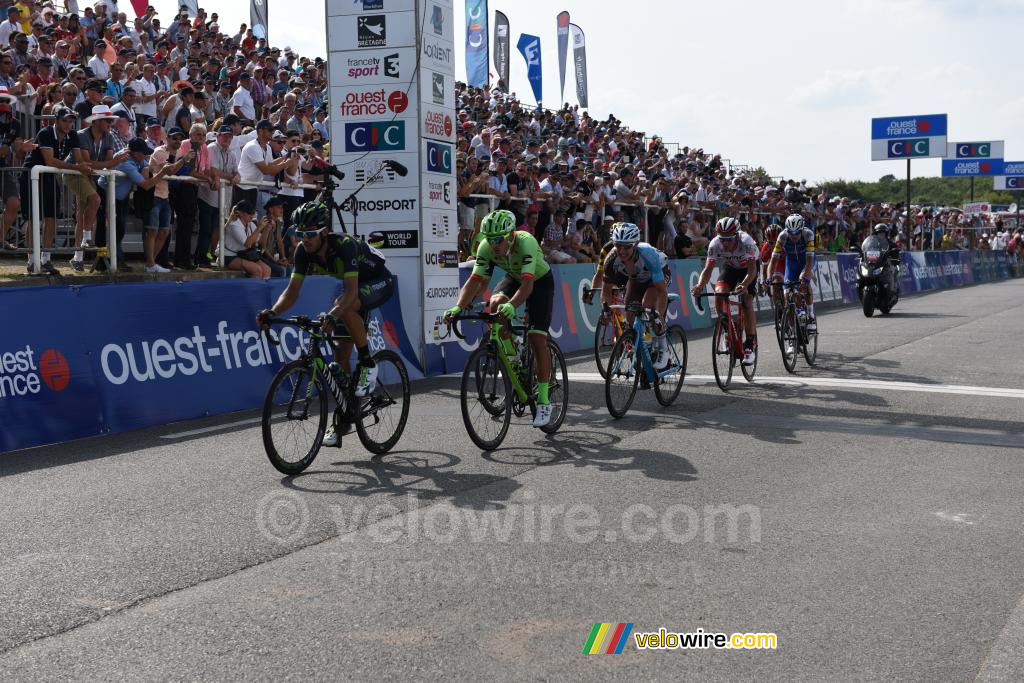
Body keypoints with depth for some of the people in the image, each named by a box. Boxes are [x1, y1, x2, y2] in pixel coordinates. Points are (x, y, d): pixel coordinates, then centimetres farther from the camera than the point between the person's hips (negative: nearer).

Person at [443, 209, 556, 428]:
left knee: (537, 339, -15)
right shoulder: (486, 247, -25)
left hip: (540, 281, -4)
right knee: (496, 303, -29)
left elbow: (527, 284, -48)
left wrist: (512, 305, -65)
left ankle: (544, 402, -7)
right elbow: (474, 281, -28)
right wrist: (459, 307, -44)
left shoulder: (526, 242, -39)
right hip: (513, 278, 4)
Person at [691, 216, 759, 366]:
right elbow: (708, 269, -30)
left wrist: (744, 285, -61)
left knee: (746, 302, -18)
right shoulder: (715, 244, -29)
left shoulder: (746, 242, -37)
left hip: (748, 268, -3)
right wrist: (700, 285, -49)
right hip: (729, 268, 3)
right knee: (719, 293, -23)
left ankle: (751, 344, -10)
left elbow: (752, 269, -42)